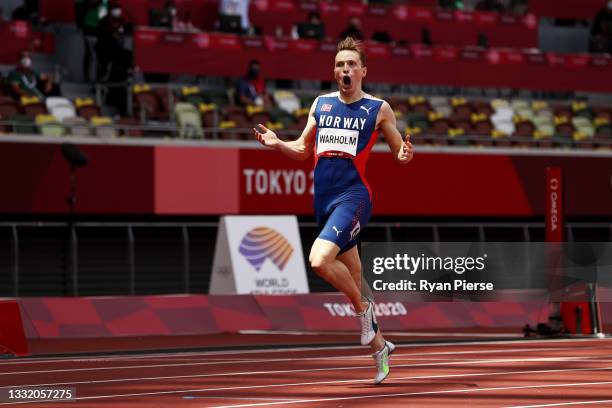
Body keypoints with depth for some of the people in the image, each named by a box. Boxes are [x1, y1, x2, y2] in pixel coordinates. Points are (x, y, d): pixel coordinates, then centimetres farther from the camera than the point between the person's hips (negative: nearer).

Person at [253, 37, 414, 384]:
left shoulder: (378, 109, 0)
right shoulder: (321, 104, 12)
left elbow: (400, 150, 6)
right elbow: (304, 150, 20)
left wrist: (405, 155, -17)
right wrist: (278, 144, 2)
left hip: (354, 196, -6)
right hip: (324, 198, 6)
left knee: (320, 259, -27)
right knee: (351, 274, 13)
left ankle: (364, 308, -3)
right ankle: (379, 344, 27)